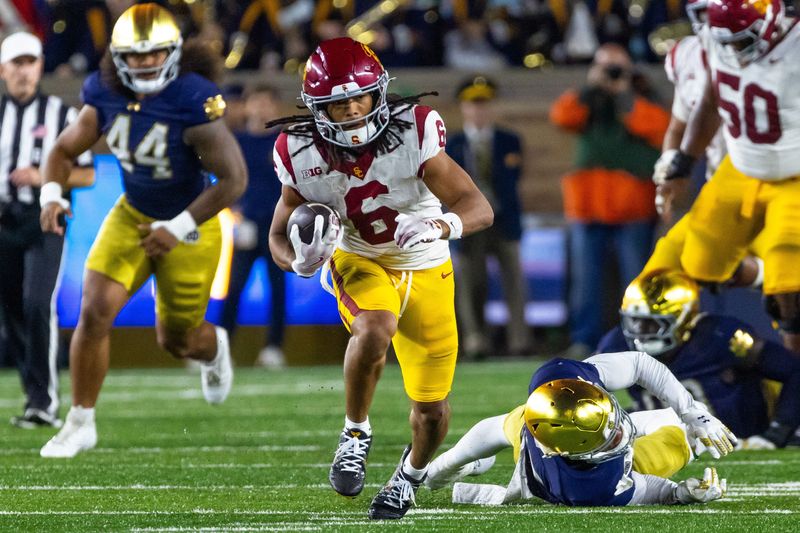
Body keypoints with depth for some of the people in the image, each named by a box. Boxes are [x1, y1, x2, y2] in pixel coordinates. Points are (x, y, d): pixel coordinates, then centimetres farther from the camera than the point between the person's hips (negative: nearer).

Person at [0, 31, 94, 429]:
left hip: (44, 221, -4)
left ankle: (44, 403, -19)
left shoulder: (62, 116, 3)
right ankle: (38, 397, 18)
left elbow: (86, 175, 3)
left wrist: (42, 176, -12)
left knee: (38, 305, -19)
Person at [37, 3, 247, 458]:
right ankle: (81, 423, 2)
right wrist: (52, 195, -16)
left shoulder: (194, 105, -28)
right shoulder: (107, 99, -11)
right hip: (132, 217, 4)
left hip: (189, 225, -4)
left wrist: (178, 229, -27)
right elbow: (65, 150, 4)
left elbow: (234, 178, -26)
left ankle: (214, 348, 50)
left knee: (177, 340, 10)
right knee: (95, 312, -12)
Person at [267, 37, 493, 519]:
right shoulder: (304, 155, -19)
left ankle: (412, 471, 40)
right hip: (359, 261, 0)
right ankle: (356, 433, -10)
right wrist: (300, 259, -30)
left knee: (433, 409, 4)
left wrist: (440, 226, -51)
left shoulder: (414, 133, -26)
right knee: (375, 328, -36)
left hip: (425, 269, 0)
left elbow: (479, 208, -29)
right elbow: (279, 235, -6)